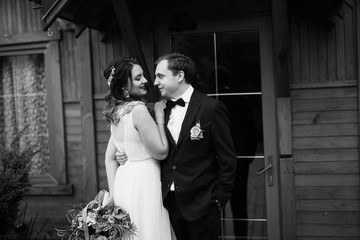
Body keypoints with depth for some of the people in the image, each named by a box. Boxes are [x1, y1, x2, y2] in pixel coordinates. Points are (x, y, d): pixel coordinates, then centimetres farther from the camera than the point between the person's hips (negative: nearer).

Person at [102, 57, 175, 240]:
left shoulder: (117, 112, 9)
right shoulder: (138, 110, -17)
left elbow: (110, 158, 10)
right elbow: (161, 152, -14)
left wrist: (113, 194, 11)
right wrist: (159, 117, -6)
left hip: (123, 181, 9)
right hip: (143, 184, -9)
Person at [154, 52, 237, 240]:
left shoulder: (211, 108, -11)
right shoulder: (162, 110, 6)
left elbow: (228, 159, -8)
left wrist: (219, 199, -8)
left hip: (201, 203, -5)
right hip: (171, 202, 5)